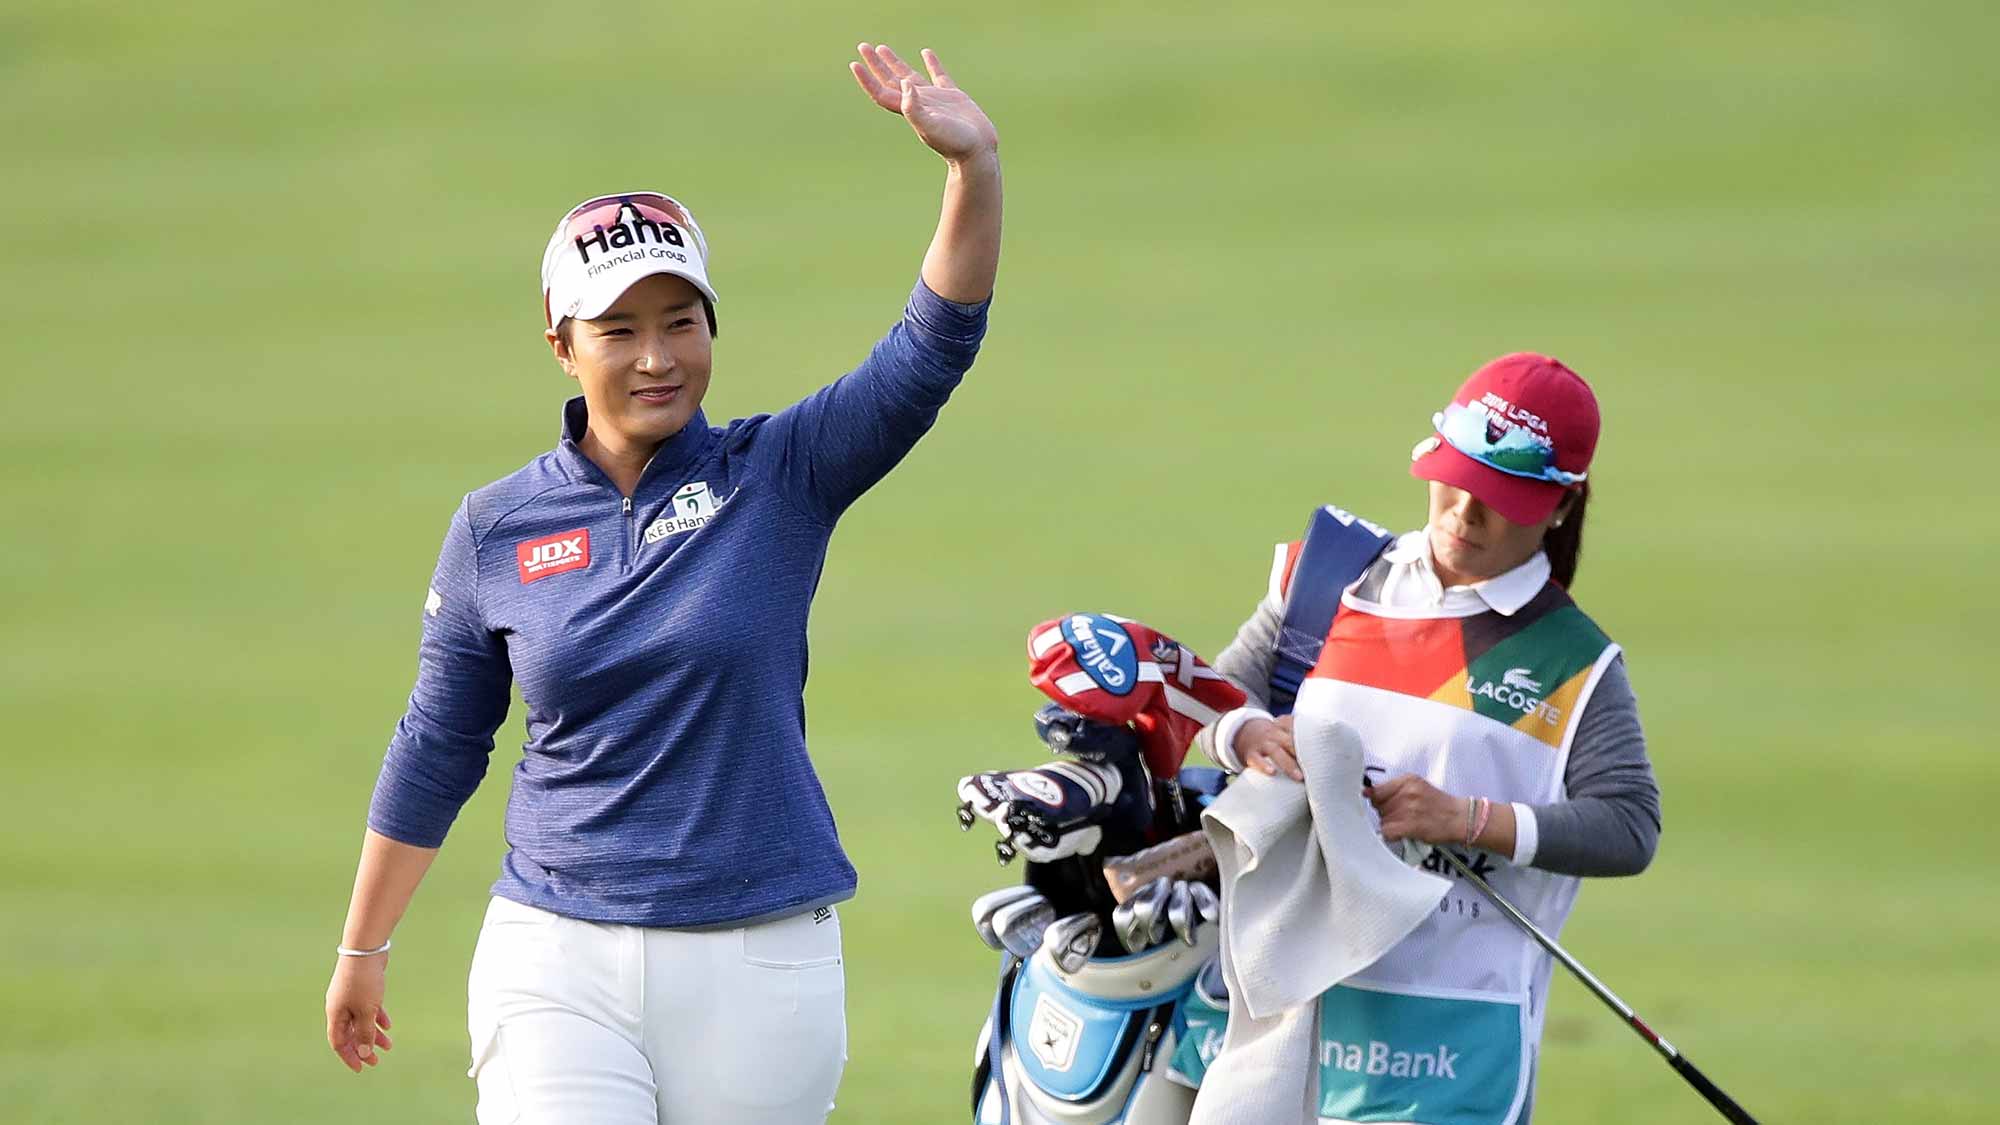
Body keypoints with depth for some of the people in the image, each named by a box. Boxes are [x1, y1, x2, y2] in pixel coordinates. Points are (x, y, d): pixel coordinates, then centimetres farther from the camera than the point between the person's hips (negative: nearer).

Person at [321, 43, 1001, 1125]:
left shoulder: (778, 477, 0)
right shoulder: (496, 529, 4)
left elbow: (932, 348, -14)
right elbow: (435, 751, 13)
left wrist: (974, 166, -29)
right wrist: (362, 947, 17)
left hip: (758, 961, 0)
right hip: (557, 958, 0)